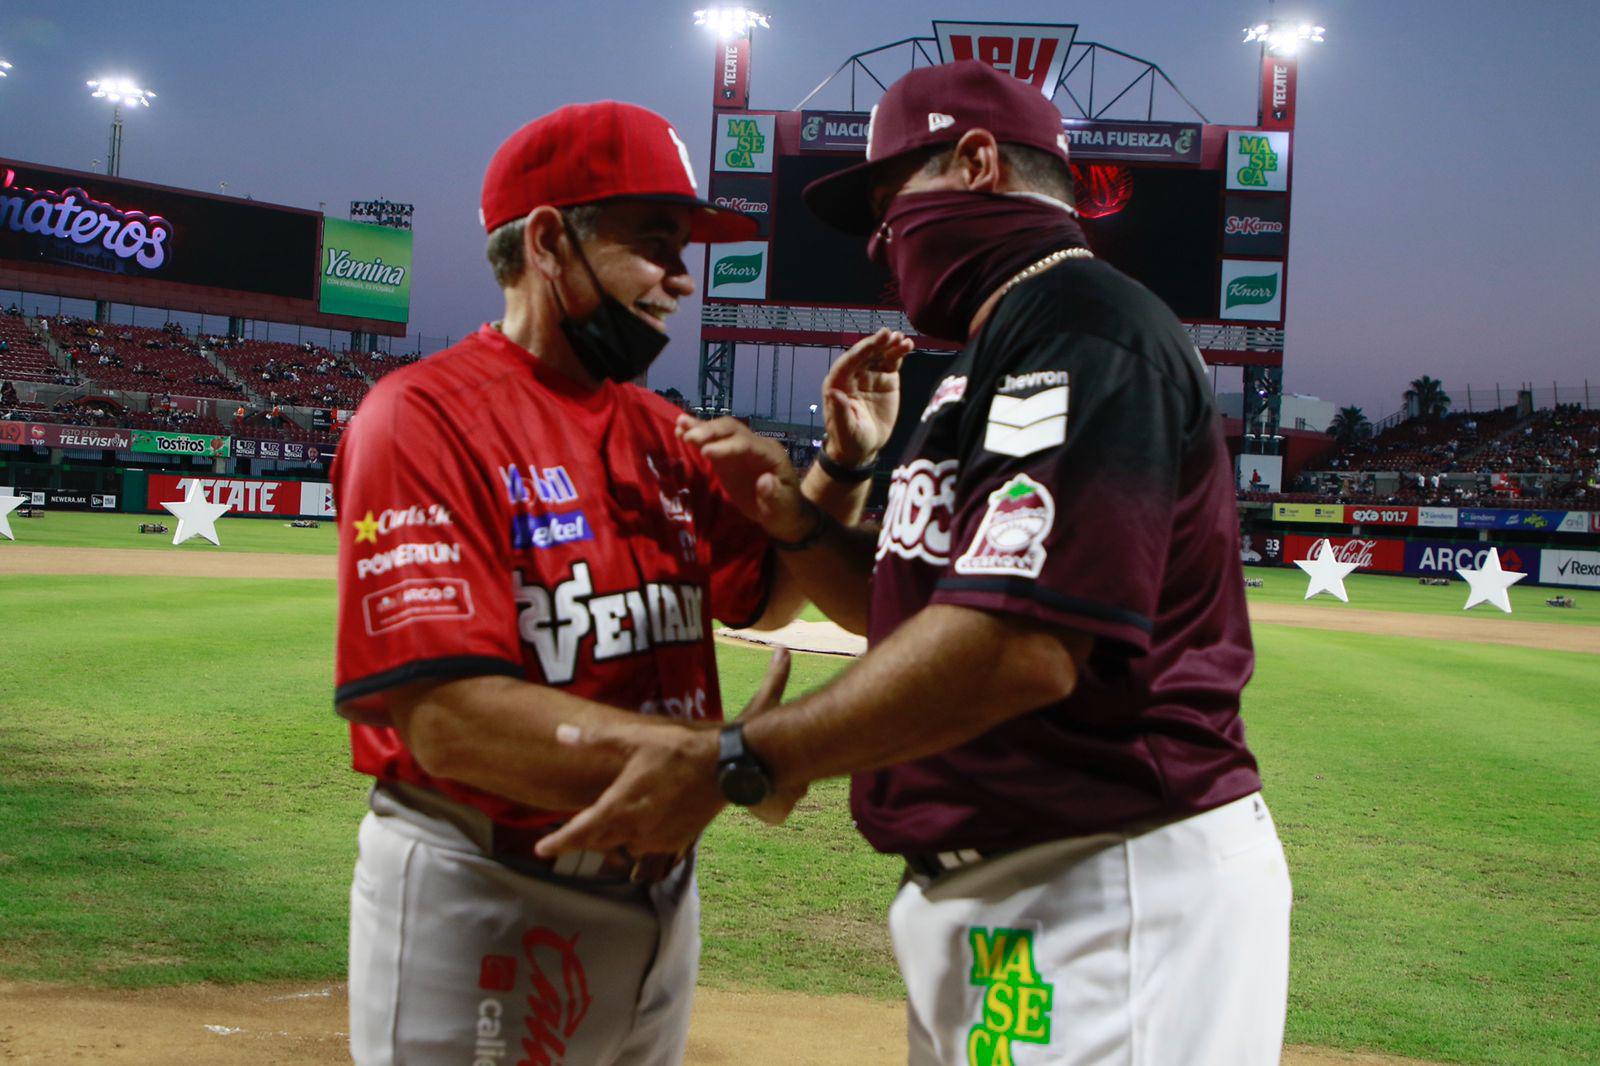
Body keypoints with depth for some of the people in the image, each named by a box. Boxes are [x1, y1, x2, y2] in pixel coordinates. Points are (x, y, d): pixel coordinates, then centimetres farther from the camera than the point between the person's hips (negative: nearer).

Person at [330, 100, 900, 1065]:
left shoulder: (657, 432, 7)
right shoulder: (428, 416, -17)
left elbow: (765, 595, 18)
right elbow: (450, 720, -26)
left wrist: (845, 463, 0)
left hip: (661, 892, 8)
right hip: (480, 906, -7)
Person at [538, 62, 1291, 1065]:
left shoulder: (1079, 321, -14)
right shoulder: (1005, 354, 21)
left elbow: (1021, 644, -25)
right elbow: (918, 619, 23)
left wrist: (730, 764, -21)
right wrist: (801, 519, 6)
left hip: (1115, 896, -10)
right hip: (997, 888, 10)